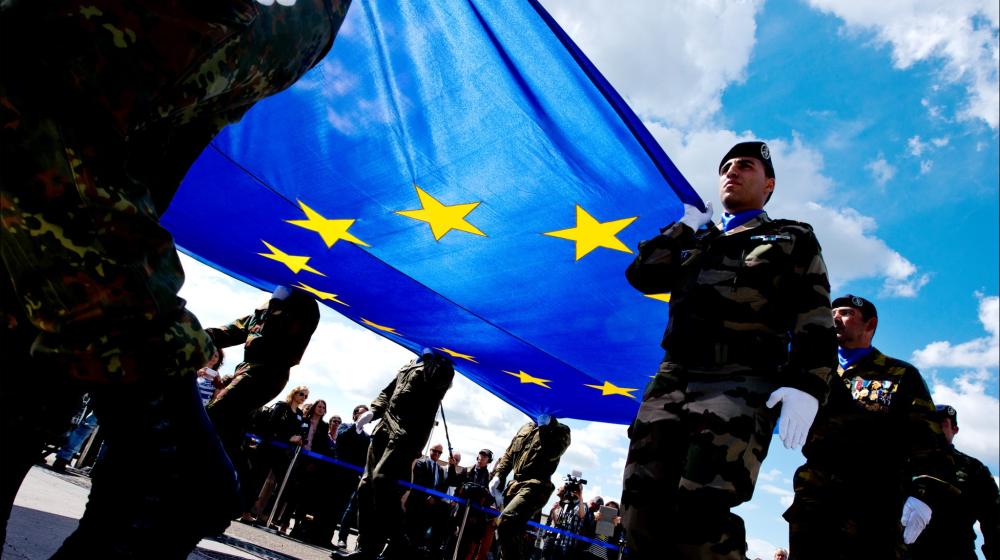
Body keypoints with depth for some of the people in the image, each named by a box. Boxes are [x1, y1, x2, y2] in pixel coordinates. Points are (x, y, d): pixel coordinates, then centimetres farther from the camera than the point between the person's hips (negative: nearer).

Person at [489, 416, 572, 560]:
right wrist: (498, 475, 9)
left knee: (505, 522, -27)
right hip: (515, 484, 7)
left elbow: (552, 454, -15)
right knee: (512, 531, 10)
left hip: (536, 485, -7)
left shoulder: (560, 430, 4)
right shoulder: (525, 428, 22)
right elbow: (509, 454, 22)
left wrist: (545, 426, -11)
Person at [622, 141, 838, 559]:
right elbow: (641, 275, 16)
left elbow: (814, 318, 5)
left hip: (741, 381, -4)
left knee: (700, 510, -21)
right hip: (673, 378, 4)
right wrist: (686, 225, 22)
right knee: (642, 508, -6)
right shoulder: (694, 242, 31)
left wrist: (806, 384, -12)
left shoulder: (792, 240, 20)